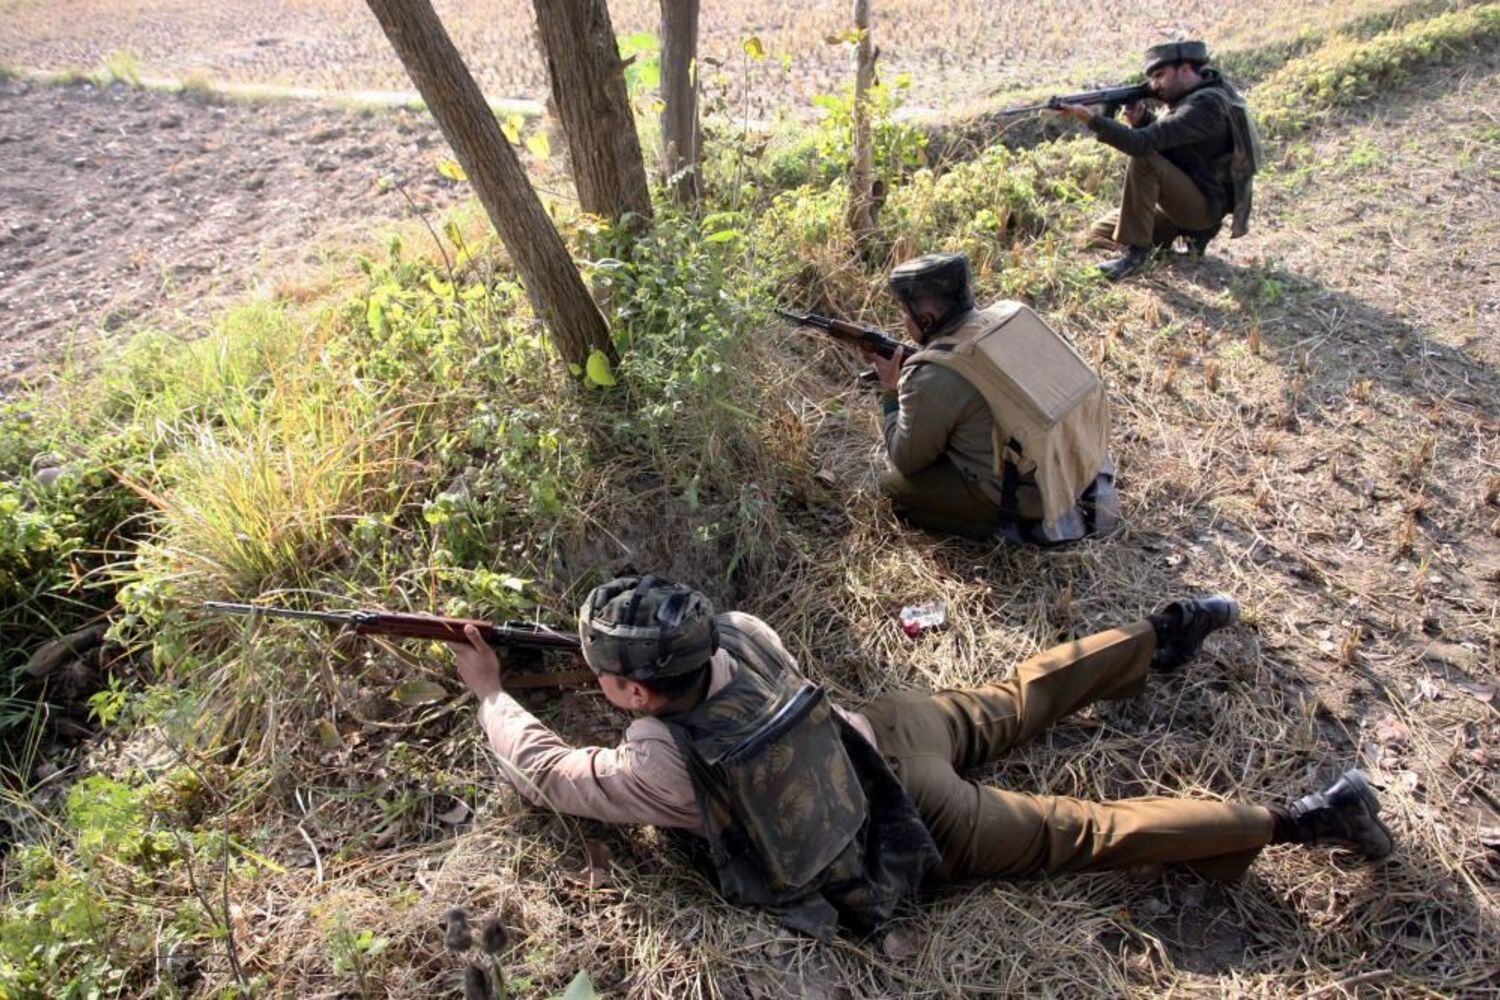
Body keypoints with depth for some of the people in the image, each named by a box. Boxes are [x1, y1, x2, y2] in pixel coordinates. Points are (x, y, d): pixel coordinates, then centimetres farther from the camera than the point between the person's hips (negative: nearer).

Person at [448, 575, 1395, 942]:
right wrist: (637, 648, 14)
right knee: (1015, 698, 26)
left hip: (913, 826, -5)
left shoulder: (655, 763, -23)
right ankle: (1168, 632, 35)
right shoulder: (741, 633, -9)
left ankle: (1299, 818, 3)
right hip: (887, 728, 5)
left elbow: (545, 770, -6)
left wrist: (489, 689, 6)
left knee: (1090, 830, 0)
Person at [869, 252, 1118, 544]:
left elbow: (907, 461, -2)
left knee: (894, 486, 3)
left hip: (1034, 495, -8)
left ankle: (1013, 525, -1)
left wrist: (892, 392, 8)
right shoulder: (1010, 314, 0)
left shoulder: (931, 379, -20)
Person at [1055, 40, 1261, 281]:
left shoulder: (1205, 105, -23)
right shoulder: (1191, 96, 7)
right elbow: (1161, 139, 11)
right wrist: (1141, 119, -10)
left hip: (1204, 205, -10)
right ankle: (1190, 232, 12)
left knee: (1144, 159, -31)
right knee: (1098, 235, 7)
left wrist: (1092, 119, -31)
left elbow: (1143, 143, -32)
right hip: (1185, 199, 10)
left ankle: (1137, 253, -24)